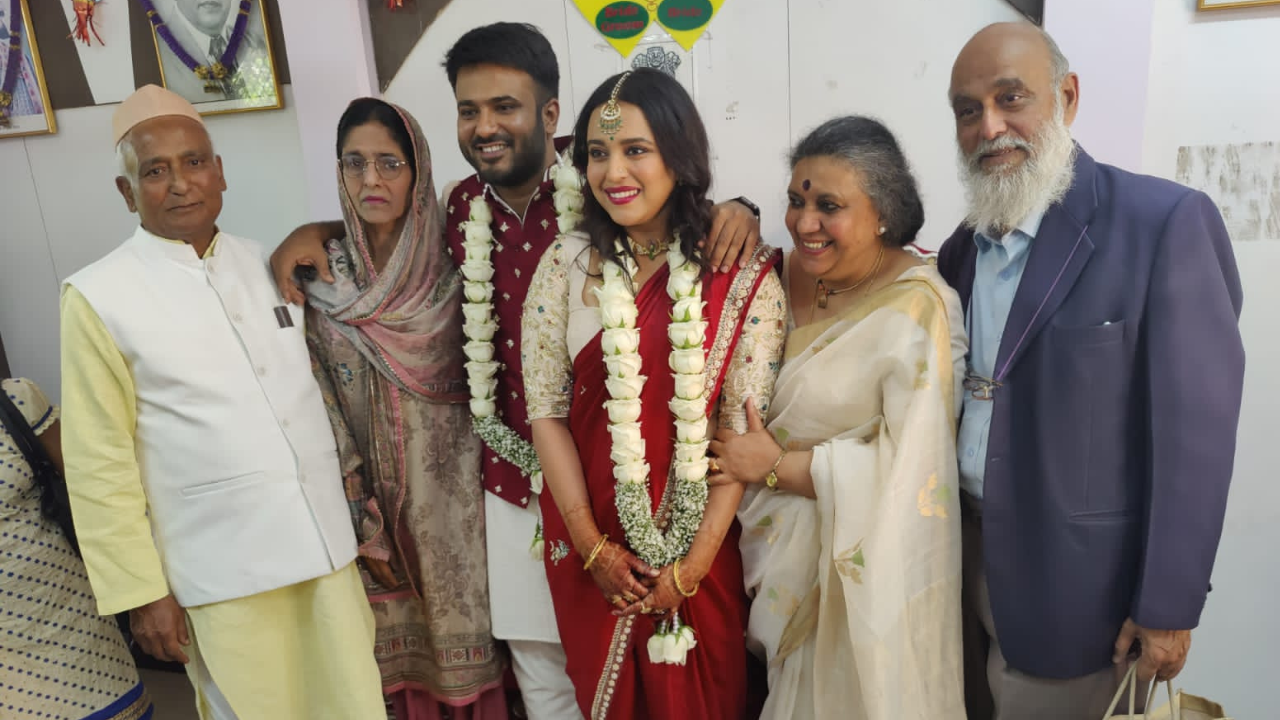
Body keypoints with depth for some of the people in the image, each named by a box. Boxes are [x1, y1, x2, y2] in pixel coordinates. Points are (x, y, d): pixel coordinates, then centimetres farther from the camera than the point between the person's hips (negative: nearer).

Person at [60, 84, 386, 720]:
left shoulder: (269, 264, 6)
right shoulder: (99, 298, -7)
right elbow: (100, 467, -6)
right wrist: (141, 591, -5)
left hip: (327, 544, 4)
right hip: (225, 573, -4)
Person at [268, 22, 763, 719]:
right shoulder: (461, 207, 1)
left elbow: (682, 214, -2)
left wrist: (735, 210, -23)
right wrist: (314, 231, 6)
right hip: (514, 471, 4)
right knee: (538, 659, 19)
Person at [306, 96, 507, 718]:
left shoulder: (451, 268, -6)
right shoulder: (320, 281, -6)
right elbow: (322, 408, -5)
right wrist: (364, 526, -7)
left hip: (456, 487, 0)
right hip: (378, 496, 0)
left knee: (467, 630, 13)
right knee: (403, 645, 14)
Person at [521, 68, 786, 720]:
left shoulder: (743, 275, -11)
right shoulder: (566, 264, -6)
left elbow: (746, 427, -10)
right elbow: (546, 409, -4)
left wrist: (694, 561, -11)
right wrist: (592, 545, -8)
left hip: (699, 542, -1)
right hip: (591, 546, 2)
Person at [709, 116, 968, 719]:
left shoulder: (918, 308, -22)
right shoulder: (795, 269, -2)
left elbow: (910, 462, -24)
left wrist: (776, 466, -20)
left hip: (857, 561, -6)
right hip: (779, 543, 6)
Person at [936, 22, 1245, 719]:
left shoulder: (1166, 222, -15)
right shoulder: (962, 247, 4)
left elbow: (1194, 433, -16)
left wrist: (1167, 607, -14)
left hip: (1074, 583, -5)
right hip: (968, 557, 6)